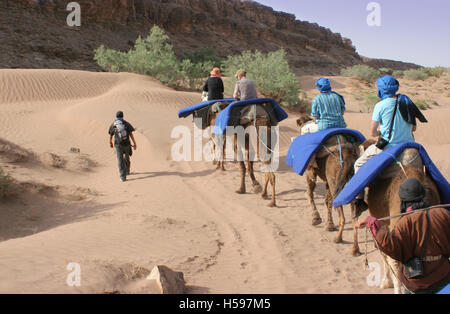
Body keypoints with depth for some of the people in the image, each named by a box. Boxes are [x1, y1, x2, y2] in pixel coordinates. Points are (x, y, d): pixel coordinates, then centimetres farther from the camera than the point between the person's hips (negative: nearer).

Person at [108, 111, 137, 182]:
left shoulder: (113, 125, 5)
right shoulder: (126, 123, 1)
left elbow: (110, 136, 13)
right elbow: (131, 134, -7)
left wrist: (110, 143, 30)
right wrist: (135, 143, -7)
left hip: (118, 145, -1)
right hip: (126, 143, 1)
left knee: (120, 160, -1)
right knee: (126, 157, 23)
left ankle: (123, 176, -9)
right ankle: (127, 171, 42)